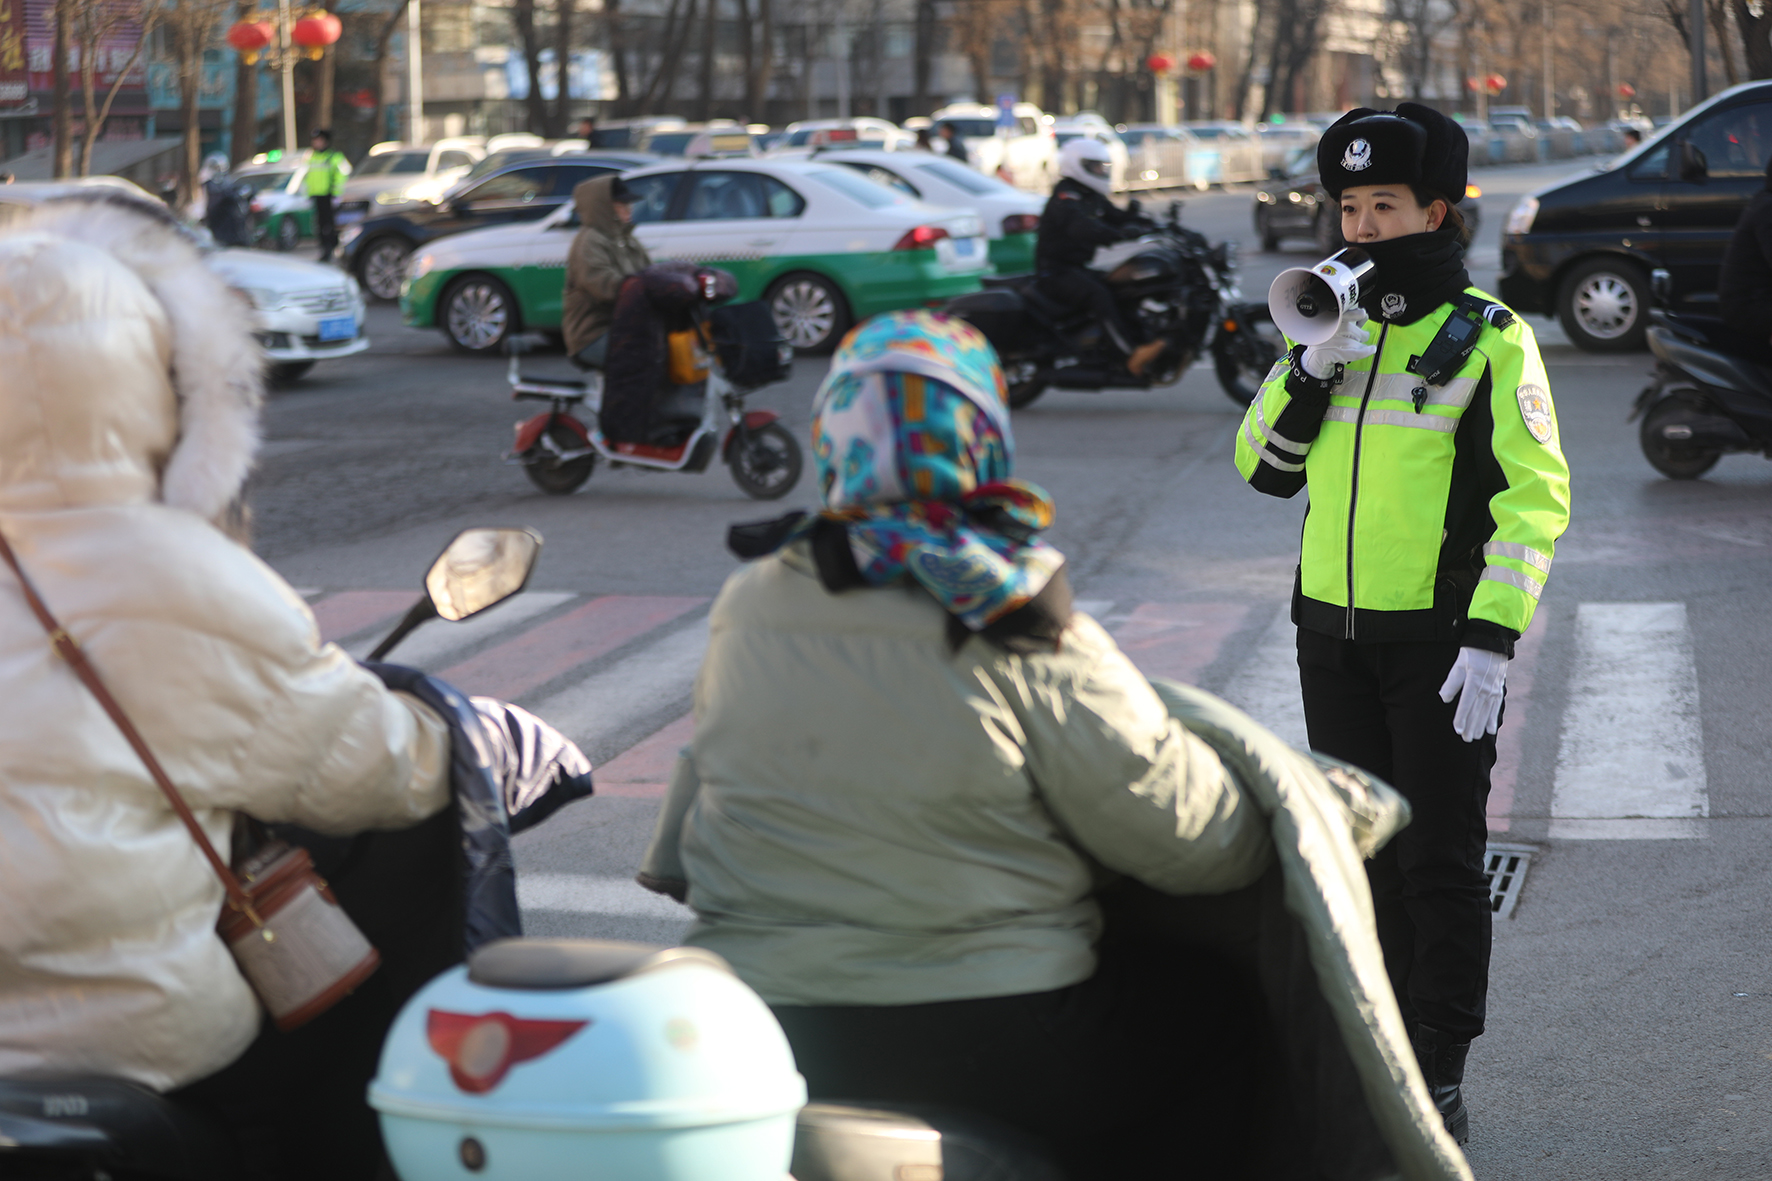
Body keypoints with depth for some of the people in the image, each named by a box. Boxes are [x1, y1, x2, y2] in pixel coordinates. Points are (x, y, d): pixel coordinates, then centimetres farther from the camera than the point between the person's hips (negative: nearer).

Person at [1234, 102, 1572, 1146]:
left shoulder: (1489, 339, -8)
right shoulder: (1336, 326, 10)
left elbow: (1535, 494, -11)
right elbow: (1266, 468, 8)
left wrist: (1494, 638, -18)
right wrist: (1310, 371, -9)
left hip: (1441, 644, -6)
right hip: (1333, 635, 6)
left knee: (1441, 862, 0)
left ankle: (1441, 1082, 8)